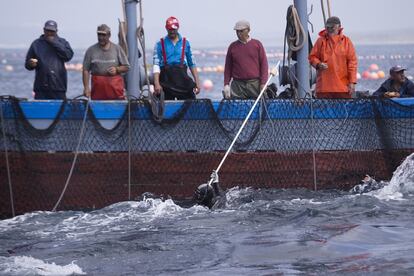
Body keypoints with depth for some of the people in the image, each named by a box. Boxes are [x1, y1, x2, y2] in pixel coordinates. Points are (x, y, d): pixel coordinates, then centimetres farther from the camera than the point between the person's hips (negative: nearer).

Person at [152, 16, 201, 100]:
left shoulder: (185, 43, 12)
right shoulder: (160, 44, 5)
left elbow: (192, 64, 15)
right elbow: (156, 65, -3)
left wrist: (197, 82, 8)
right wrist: (157, 84, -15)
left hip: (182, 77, 1)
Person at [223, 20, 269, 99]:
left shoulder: (257, 44, 6)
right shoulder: (232, 46, 10)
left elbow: (264, 64, 4)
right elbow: (228, 67, 13)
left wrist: (263, 83, -4)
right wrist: (226, 84, 4)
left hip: (255, 84, -1)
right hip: (237, 85, 1)